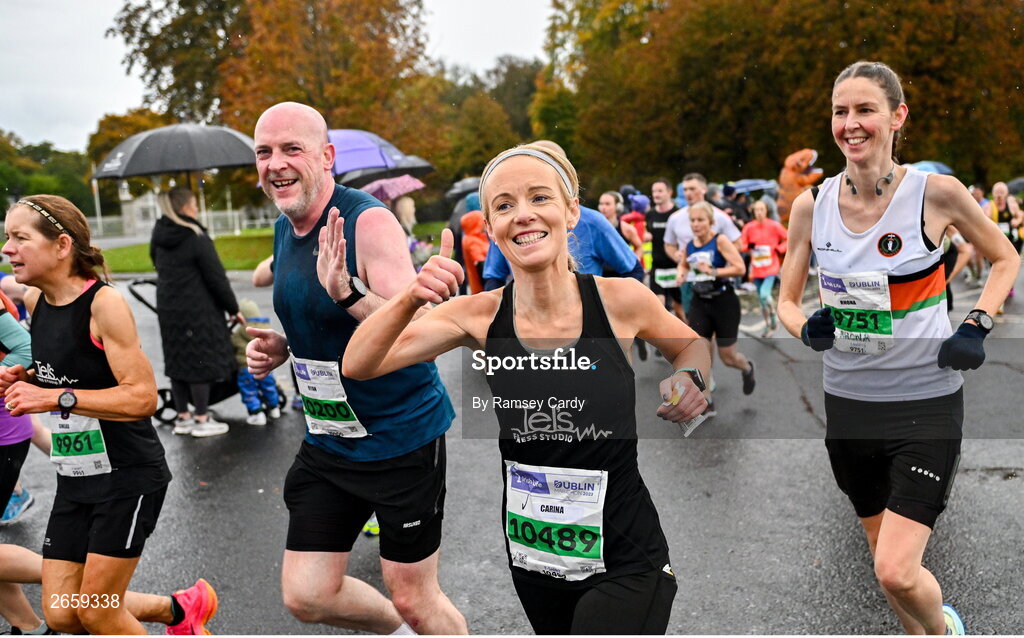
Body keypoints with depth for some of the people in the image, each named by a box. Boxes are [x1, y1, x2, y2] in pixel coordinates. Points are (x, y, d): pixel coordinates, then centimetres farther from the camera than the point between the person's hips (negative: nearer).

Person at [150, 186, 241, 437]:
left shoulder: (159, 238, 8)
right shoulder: (197, 238, -15)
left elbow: (159, 268, 17)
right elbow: (216, 278, -13)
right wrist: (233, 308, -4)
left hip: (168, 310, 8)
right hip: (198, 311, -8)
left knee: (177, 361, 13)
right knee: (201, 361, 1)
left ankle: (183, 417, 22)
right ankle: (202, 420, 7)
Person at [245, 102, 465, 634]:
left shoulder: (368, 222, -19)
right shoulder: (284, 229, 5)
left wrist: (348, 291, -42)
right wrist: (279, 347, 1)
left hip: (403, 438, -7)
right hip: (327, 444, 7)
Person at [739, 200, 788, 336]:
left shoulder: (774, 226, -7)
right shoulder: (749, 228, -2)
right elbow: (741, 245, 1)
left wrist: (779, 249, -10)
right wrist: (748, 247, -18)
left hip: (771, 268, -3)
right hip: (756, 268, 3)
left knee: (764, 294, -21)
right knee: (761, 298, 11)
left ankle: (773, 319, 5)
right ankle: (768, 325, 28)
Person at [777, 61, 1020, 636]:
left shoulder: (935, 192, -10)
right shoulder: (811, 206, -2)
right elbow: (787, 301, 8)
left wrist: (977, 326, -7)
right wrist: (806, 327, -13)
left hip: (927, 404, -3)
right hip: (848, 403, 4)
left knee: (897, 573, -10)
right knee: (887, 561, 18)